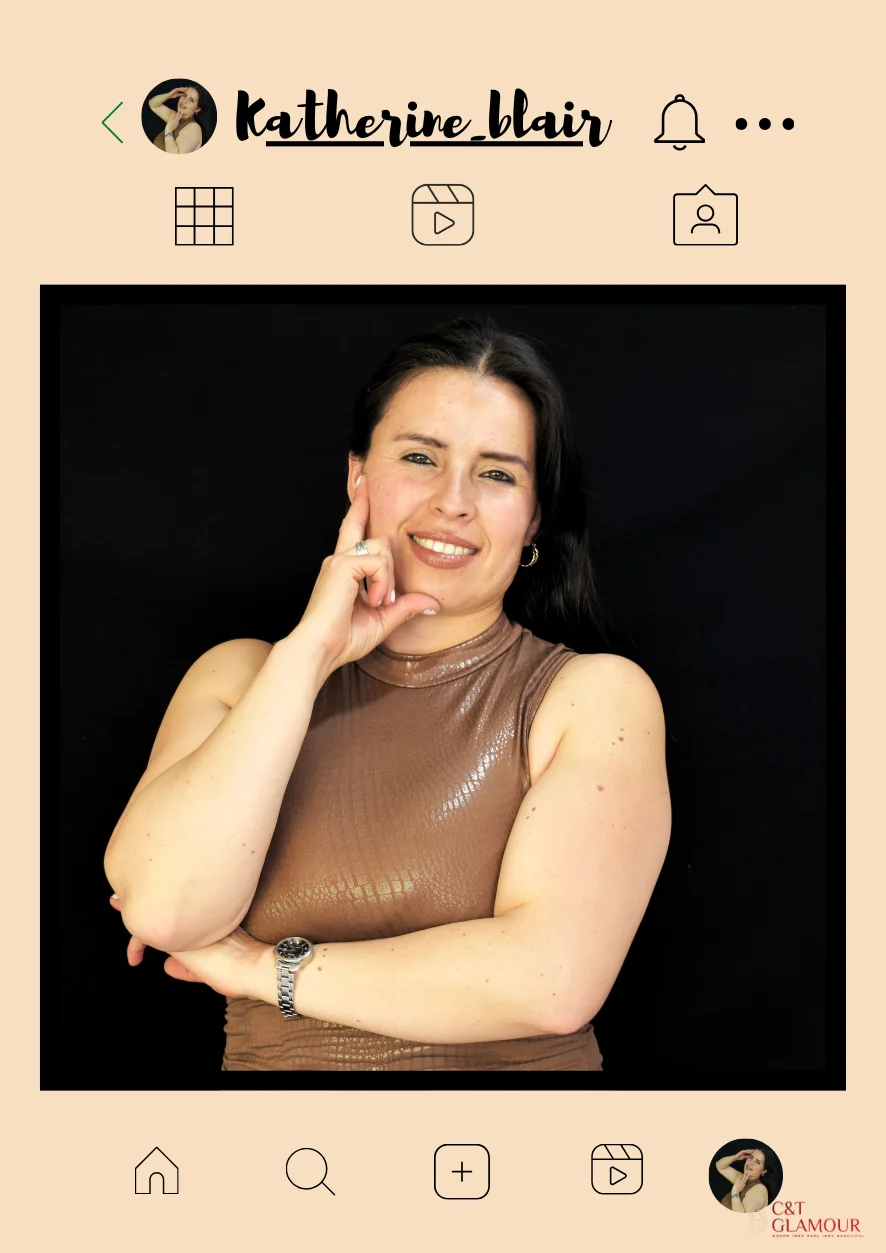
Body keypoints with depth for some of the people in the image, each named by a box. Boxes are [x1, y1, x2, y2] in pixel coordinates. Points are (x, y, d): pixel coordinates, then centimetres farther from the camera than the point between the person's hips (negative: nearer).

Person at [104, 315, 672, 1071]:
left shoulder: (598, 695, -2)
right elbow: (161, 909, -8)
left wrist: (264, 967, -8)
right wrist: (308, 654, -10)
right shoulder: (239, 676, 6)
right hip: (271, 1064, 1)